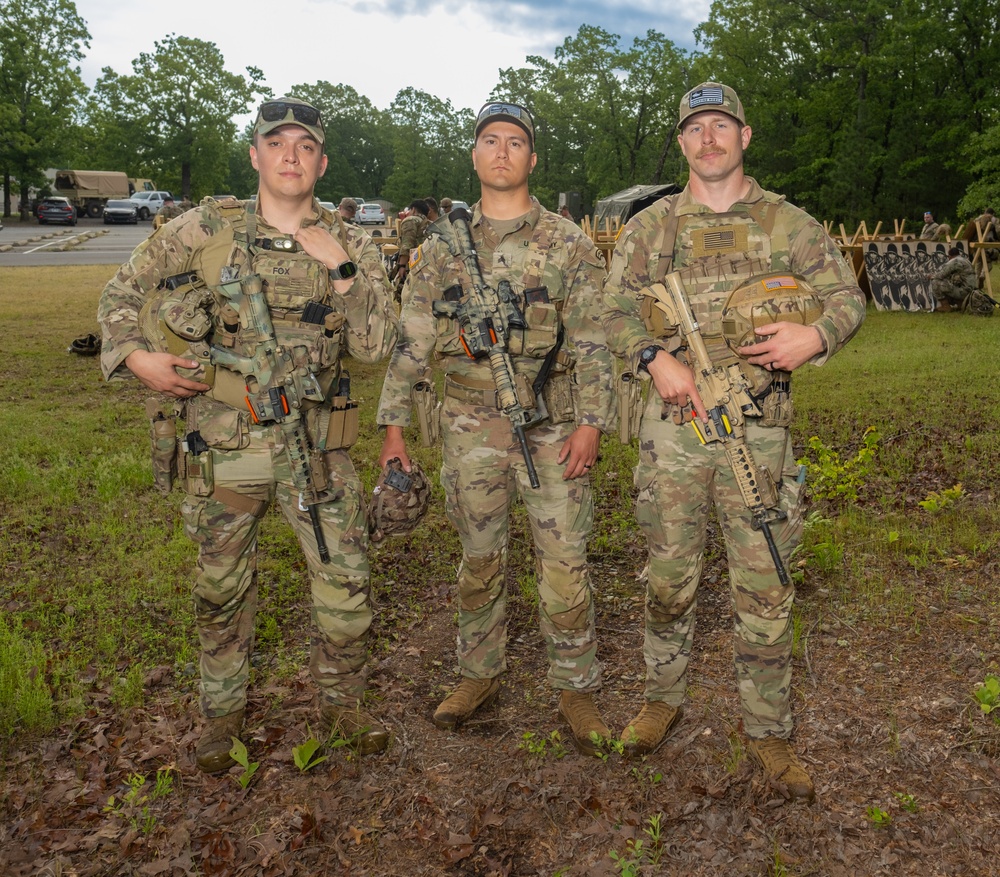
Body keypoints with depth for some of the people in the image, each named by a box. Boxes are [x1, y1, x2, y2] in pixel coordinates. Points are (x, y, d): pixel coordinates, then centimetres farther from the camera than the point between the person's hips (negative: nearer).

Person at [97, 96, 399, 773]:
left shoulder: (350, 246, 1)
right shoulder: (206, 230, -1)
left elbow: (377, 344, -7)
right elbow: (124, 292, 9)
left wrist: (338, 267, -15)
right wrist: (135, 356, -8)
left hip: (315, 445, 1)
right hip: (224, 443, 0)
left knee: (346, 584, 4)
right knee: (223, 588, 14)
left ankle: (342, 700, 29)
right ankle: (223, 710, 36)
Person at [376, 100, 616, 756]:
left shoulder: (567, 243, 2)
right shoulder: (444, 246, 8)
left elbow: (592, 339, -2)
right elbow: (413, 340, 8)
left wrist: (591, 420, -11)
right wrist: (394, 422, 3)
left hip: (553, 426, -2)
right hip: (472, 427, 2)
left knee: (564, 562, 1)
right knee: (480, 559, 12)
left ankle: (577, 686, 18)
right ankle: (481, 674, 29)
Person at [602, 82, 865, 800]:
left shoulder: (789, 223, 7)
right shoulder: (651, 226, 9)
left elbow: (847, 296, 8)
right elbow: (617, 308, 5)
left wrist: (816, 335, -15)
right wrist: (656, 358, -14)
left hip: (759, 428, 0)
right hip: (674, 424, 1)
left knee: (764, 588, 5)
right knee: (670, 577, 11)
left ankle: (769, 730, 21)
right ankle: (664, 699, 32)